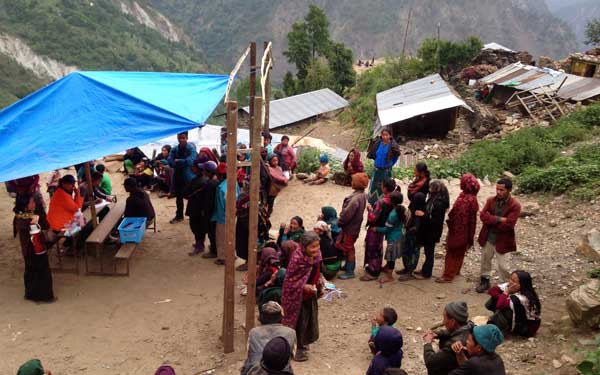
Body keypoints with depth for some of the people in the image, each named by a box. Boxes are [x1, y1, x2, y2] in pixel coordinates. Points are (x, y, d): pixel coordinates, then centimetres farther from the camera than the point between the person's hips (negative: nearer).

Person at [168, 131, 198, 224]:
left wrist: (178, 161, -12)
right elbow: (171, 162, -8)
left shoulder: (191, 148, -10)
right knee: (178, 197, 15)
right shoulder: (174, 149, 5)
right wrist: (183, 163, -20)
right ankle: (179, 216, 27)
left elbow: (190, 161, -24)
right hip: (177, 176, 5)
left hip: (189, 176, -5)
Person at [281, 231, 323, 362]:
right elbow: (289, 280, -22)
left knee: (310, 319, 20)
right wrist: (304, 286, -29)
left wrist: (319, 281, -5)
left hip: (311, 294, 7)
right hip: (297, 296, -7)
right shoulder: (297, 259, -30)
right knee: (299, 321, 4)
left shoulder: (316, 255, -8)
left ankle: (302, 343, 42)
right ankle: (297, 348, 23)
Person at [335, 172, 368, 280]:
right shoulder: (363, 195, 0)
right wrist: (341, 221, 11)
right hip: (355, 226, 9)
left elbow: (347, 214, -28)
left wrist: (339, 222, -12)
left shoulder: (355, 199, -30)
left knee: (349, 250, 5)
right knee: (347, 248, 23)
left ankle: (350, 272, 18)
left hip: (350, 228, -9)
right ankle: (348, 266, 38)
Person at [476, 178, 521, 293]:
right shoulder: (490, 200, -2)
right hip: (487, 237, 5)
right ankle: (485, 281, 38)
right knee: (485, 260, 20)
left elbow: (508, 225, -23)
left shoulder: (515, 205, -16)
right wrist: (498, 219, -25)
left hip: (502, 240, -5)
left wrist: (491, 221, -15)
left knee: (503, 266, 4)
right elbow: (482, 215, -14)